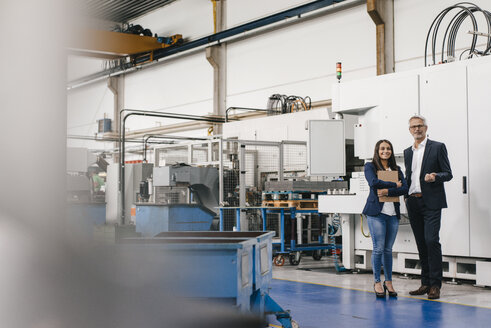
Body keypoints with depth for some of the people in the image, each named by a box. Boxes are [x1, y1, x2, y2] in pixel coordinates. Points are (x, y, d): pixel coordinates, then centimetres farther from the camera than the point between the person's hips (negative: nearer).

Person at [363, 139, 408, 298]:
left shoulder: (397, 169, 15)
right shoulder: (370, 166, 4)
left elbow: (404, 188, 2)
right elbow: (374, 183, -14)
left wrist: (387, 191, -13)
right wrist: (394, 185, -6)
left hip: (393, 213, 4)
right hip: (376, 212, -4)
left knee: (388, 249, 7)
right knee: (378, 248, -5)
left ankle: (388, 282, 16)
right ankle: (377, 282, 5)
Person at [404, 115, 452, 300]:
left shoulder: (437, 147, 2)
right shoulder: (408, 152, 18)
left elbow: (448, 174, -1)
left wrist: (435, 177, -20)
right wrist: (406, 195, 9)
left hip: (431, 202, -5)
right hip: (413, 203, 6)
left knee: (431, 240, -14)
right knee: (421, 243, 8)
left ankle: (435, 284, -8)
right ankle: (426, 283, 13)